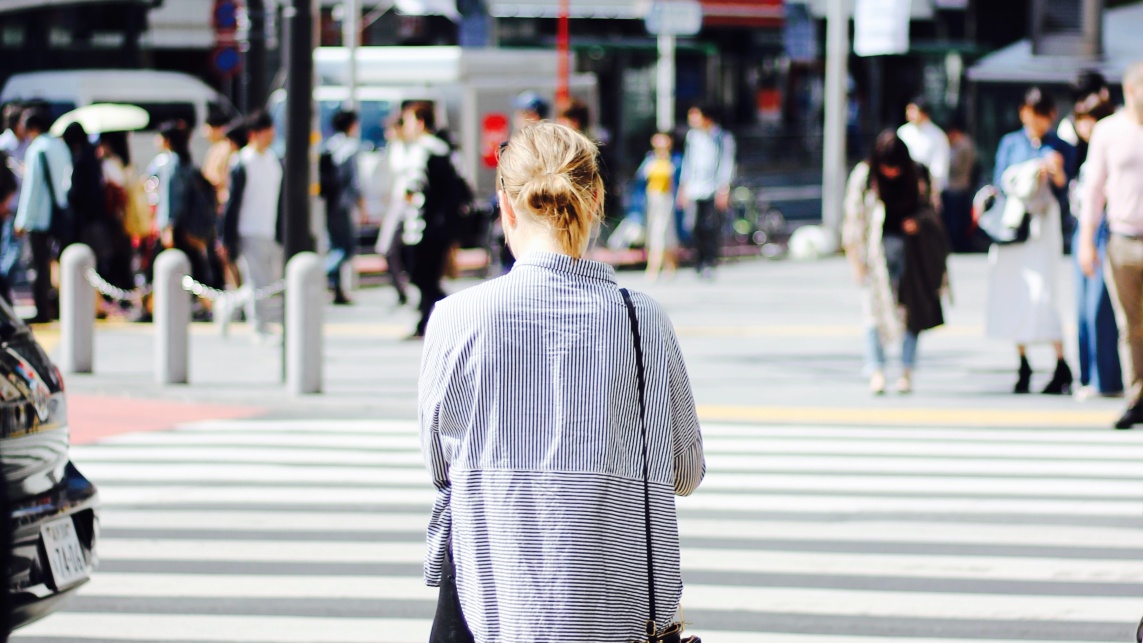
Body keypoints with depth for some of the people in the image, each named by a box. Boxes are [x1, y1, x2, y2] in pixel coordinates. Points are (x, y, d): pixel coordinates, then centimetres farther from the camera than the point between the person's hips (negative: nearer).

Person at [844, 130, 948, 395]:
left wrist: (919, 221, -10)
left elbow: (929, 206, 12)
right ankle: (876, 373, -12)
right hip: (877, 251, -2)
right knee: (875, 309, -9)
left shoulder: (917, 174, -1)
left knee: (910, 310, 0)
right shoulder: (863, 177, -6)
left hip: (909, 249, 2)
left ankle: (907, 372, 5)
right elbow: (855, 219, -4)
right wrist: (858, 261, -6)